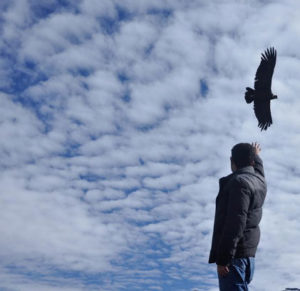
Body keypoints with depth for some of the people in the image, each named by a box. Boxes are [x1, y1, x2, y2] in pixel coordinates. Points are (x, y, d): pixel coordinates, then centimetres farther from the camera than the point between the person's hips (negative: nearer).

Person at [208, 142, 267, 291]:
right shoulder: (259, 182, 12)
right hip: (248, 255, 9)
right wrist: (256, 155, 58)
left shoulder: (239, 182, -13)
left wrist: (223, 259, -20)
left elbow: (236, 222, -20)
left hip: (234, 254, -9)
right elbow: (257, 168, 39)